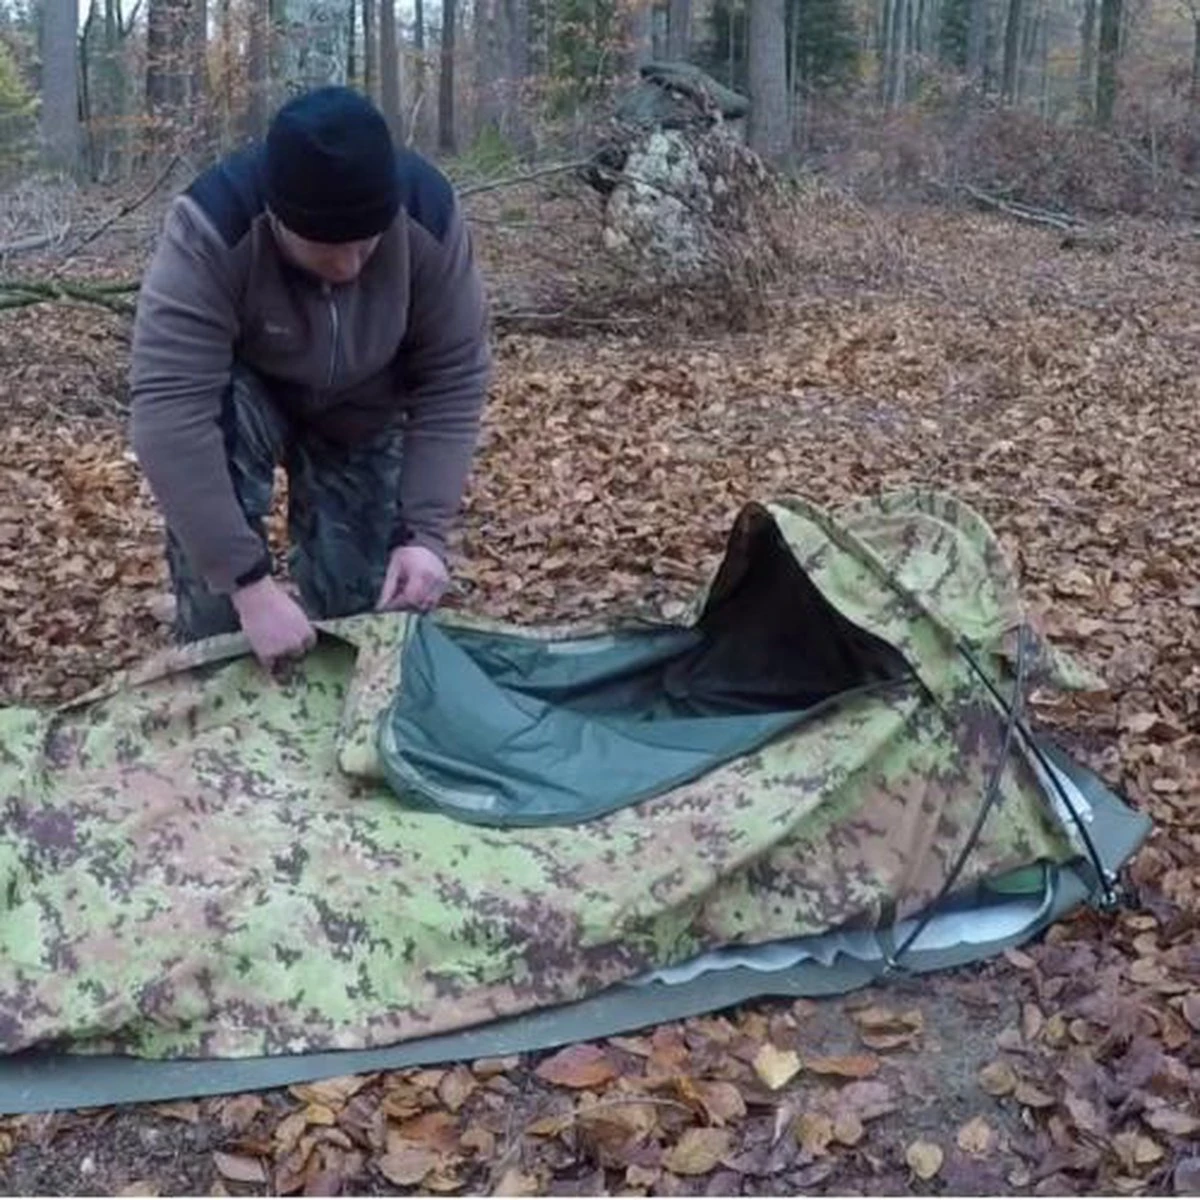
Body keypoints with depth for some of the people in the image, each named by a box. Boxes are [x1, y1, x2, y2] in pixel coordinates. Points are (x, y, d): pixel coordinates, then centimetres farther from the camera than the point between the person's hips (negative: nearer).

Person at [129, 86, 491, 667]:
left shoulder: (429, 214, -31)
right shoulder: (210, 228, -39)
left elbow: (453, 380, -23)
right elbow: (170, 411, -44)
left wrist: (425, 532, -31)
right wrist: (249, 582, -47)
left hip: (361, 410, 2)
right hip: (242, 389, -2)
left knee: (356, 602, -4)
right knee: (208, 445, -34)